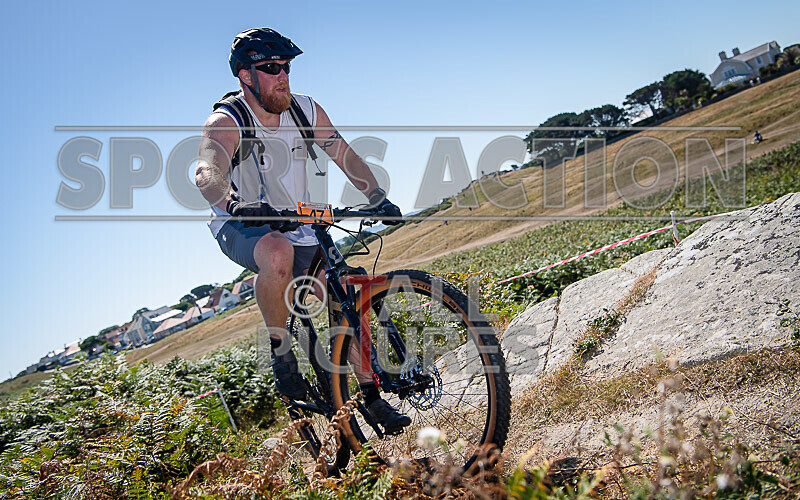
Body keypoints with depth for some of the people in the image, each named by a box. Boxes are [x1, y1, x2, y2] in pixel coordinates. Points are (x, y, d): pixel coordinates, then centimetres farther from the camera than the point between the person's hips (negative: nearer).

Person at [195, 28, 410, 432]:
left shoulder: (306, 110, -5)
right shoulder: (226, 121, -21)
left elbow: (346, 157, -2)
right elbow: (206, 173, -39)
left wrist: (380, 200, -17)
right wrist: (236, 204, -60)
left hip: (298, 228, 5)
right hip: (242, 229, -5)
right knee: (278, 254, -40)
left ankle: (371, 397, 8)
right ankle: (280, 351, -18)